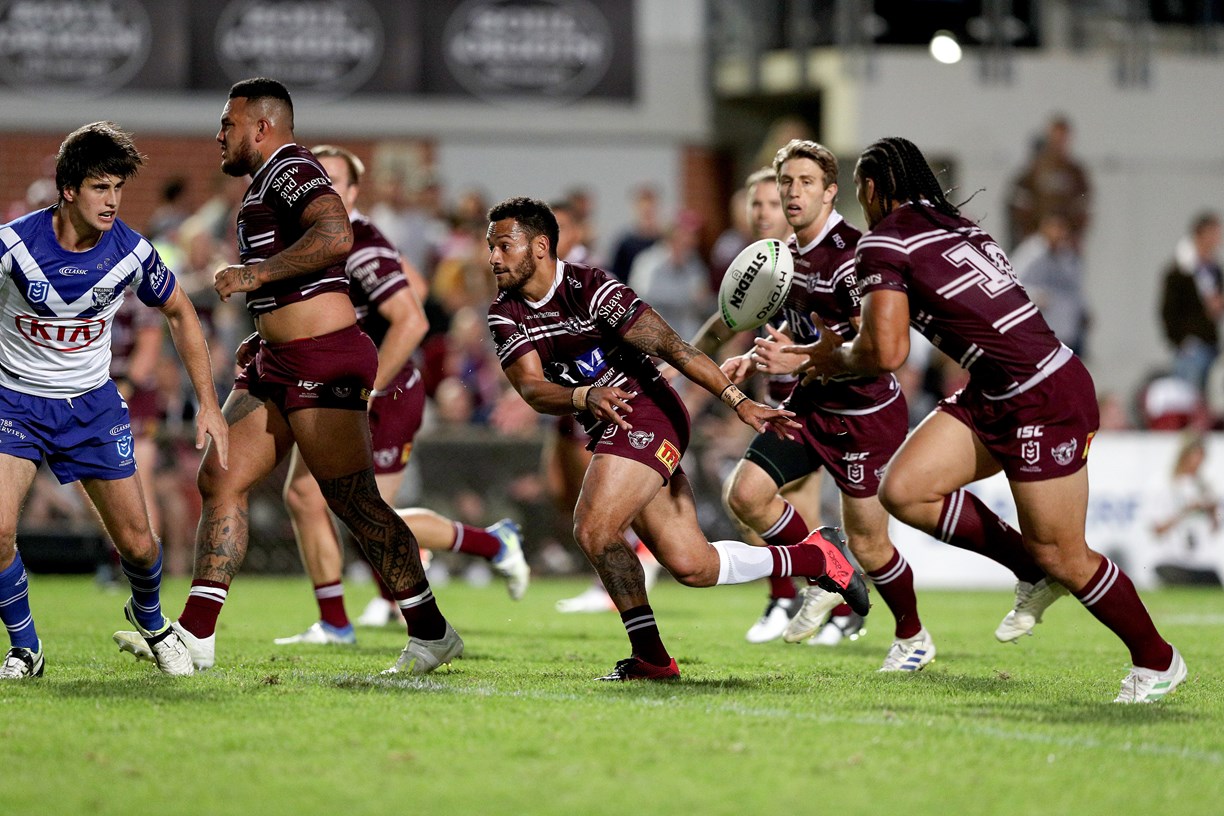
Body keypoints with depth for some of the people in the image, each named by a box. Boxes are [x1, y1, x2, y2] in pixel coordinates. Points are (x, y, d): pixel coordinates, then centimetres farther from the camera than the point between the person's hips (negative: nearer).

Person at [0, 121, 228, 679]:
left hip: (93, 403, 2)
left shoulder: (131, 252, -13)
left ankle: (149, 617, 37)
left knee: (137, 544, 2)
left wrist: (209, 403, 3)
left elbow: (179, 314, 6)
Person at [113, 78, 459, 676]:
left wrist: (256, 273, -23)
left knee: (353, 502, -8)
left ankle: (432, 635, 1)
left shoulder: (288, 167, -10)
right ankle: (194, 636, 1)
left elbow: (337, 237, -28)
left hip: (323, 358, -11)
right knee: (220, 479, 3)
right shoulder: (265, 183, 23)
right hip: (279, 360, 11)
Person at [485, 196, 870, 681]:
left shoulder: (590, 289, -17)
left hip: (646, 416, -7)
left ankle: (650, 657, -8)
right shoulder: (504, 315, 1)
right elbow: (532, 388, -12)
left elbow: (671, 346, -20)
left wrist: (738, 401, -27)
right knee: (692, 567, 5)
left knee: (593, 531, -22)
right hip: (607, 429, 7)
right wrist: (583, 397, -34)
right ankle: (817, 557, 24)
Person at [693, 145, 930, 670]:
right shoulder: (787, 254, 7)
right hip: (810, 406, 8)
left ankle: (913, 636, 25)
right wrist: (758, 362, 4)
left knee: (866, 543, -1)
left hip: (866, 414, -8)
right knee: (745, 494, -7)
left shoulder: (850, 255, -21)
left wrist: (799, 361, -32)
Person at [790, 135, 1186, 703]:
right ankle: (1036, 575, 12)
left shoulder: (883, 243, -12)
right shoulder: (950, 224, 14)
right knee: (904, 490, 1)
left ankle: (1158, 662, 17)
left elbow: (885, 352, -19)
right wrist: (823, 353, 27)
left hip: (1045, 400, -9)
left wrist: (836, 361, 2)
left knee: (1061, 557, 0)